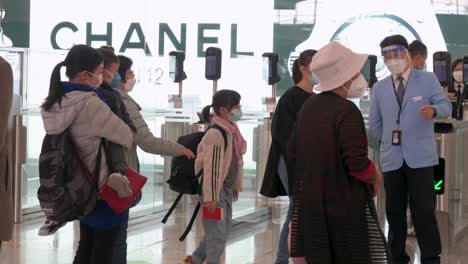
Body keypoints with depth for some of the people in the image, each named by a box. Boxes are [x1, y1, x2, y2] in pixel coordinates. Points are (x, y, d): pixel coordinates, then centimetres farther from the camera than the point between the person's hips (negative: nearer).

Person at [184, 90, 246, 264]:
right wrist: (210, 196, -23)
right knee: (217, 231, -4)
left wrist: (236, 186, 20)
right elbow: (210, 167, -22)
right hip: (215, 189, -10)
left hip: (227, 189, 10)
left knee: (224, 228, 17)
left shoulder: (232, 131, 8)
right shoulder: (216, 134, -20)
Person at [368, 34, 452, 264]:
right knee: (394, 211, 9)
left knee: (423, 209, -4)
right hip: (391, 158, 3)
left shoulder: (427, 79, 2)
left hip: (419, 156, -3)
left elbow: (446, 106, -3)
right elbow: (374, 124, 17)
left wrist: (433, 110, -24)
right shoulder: (380, 88, 11)